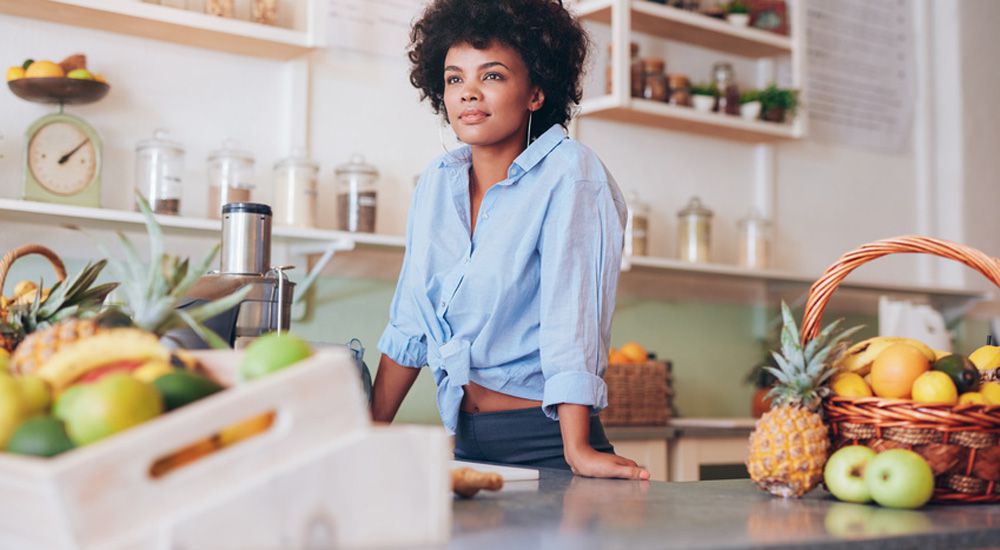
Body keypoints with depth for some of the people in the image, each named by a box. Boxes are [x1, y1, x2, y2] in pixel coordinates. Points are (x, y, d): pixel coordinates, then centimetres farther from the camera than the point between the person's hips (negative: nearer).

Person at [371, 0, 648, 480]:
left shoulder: (566, 172, -12)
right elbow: (408, 324, 10)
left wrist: (577, 453, -25)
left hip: (542, 441, -5)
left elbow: (571, 316, -20)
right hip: (466, 442, 5)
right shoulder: (437, 182, 5)